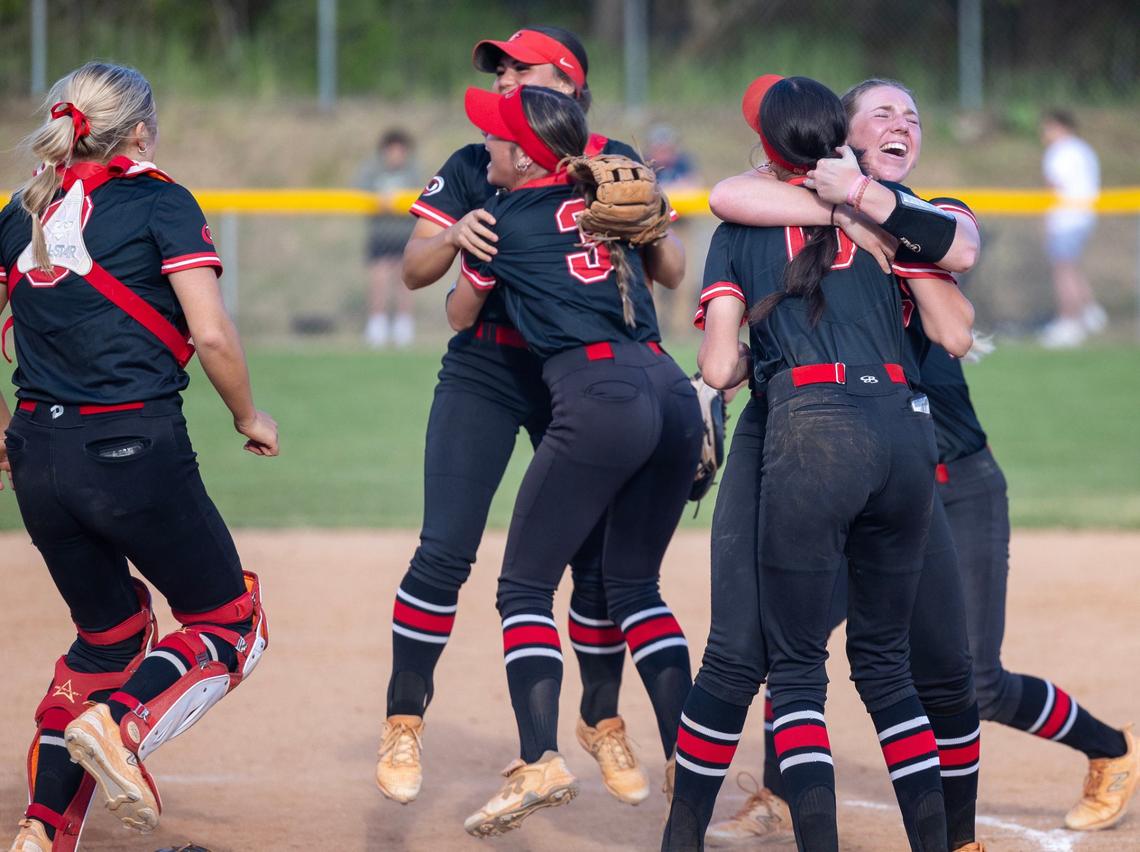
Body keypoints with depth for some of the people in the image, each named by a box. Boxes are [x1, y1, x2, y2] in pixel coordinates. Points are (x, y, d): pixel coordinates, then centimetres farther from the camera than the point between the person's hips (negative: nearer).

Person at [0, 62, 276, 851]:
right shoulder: (159, 202, -4)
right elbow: (211, 334, -12)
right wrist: (250, 417, 4)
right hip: (134, 451, -6)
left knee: (108, 632, 22)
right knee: (230, 622, 9)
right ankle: (119, 724, -18)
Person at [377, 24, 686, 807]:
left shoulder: (613, 163, 2)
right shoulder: (474, 168, 4)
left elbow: (673, 273, -5)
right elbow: (414, 270, -4)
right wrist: (454, 236, -26)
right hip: (485, 369, 0)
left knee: (599, 555, 1)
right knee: (445, 550, -10)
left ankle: (602, 720, 21)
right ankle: (405, 723, -1)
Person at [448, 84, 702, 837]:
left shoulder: (502, 221, 6)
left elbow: (460, 317, 25)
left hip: (598, 395, -6)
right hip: (674, 391, 6)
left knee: (525, 584, 0)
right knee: (635, 583, 19)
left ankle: (542, 762, -17)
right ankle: (686, 757, 11)